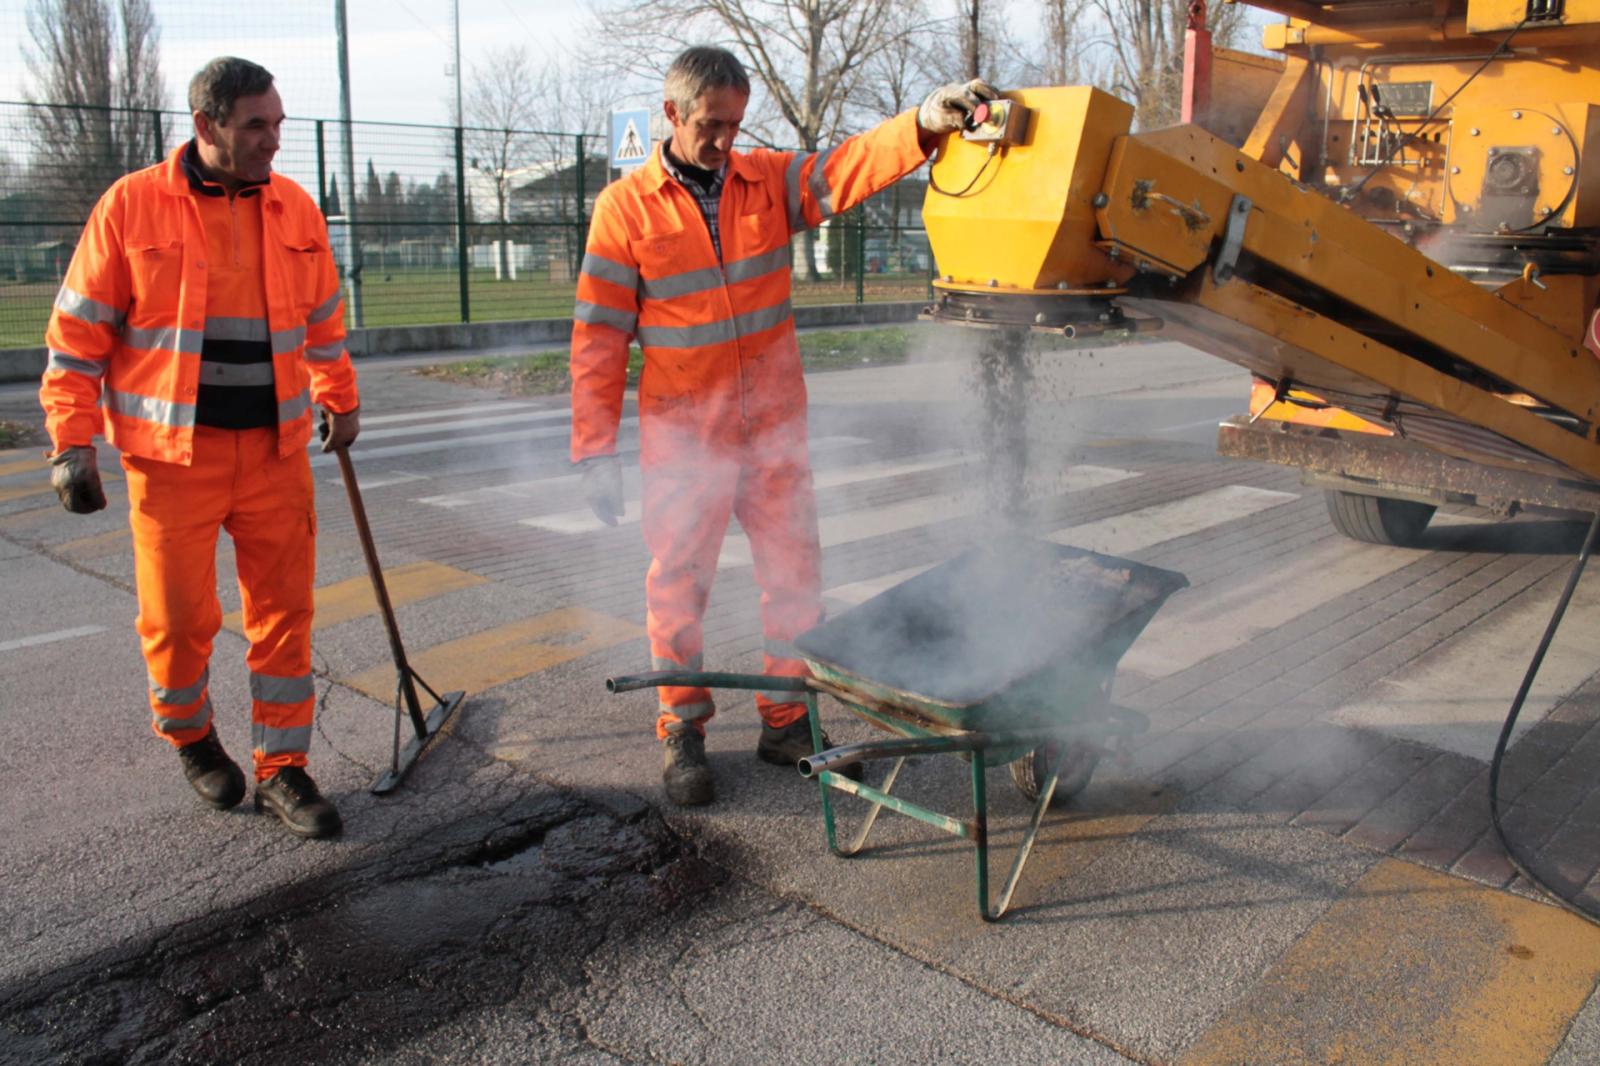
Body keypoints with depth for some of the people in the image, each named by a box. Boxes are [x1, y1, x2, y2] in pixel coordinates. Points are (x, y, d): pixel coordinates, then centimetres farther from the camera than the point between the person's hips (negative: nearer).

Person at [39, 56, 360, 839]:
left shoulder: (294, 208, 6)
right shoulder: (131, 206, -5)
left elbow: (324, 317, 19)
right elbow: (79, 332, -1)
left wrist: (341, 400, 25)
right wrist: (72, 441, -4)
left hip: (276, 450, 3)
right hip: (172, 455, -3)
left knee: (284, 612, 4)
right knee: (178, 616, 5)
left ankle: (282, 770, 16)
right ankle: (190, 738, 34)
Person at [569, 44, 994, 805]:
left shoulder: (771, 180, 5)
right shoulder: (626, 207, -2)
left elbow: (850, 166, -11)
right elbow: (598, 336, -3)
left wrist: (926, 123, -31)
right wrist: (595, 450, -7)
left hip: (775, 434, 3)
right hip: (681, 442, -3)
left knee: (796, 580, 8)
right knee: (678, 589, 6)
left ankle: (786, 721, 24)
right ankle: (682, 734, 23)